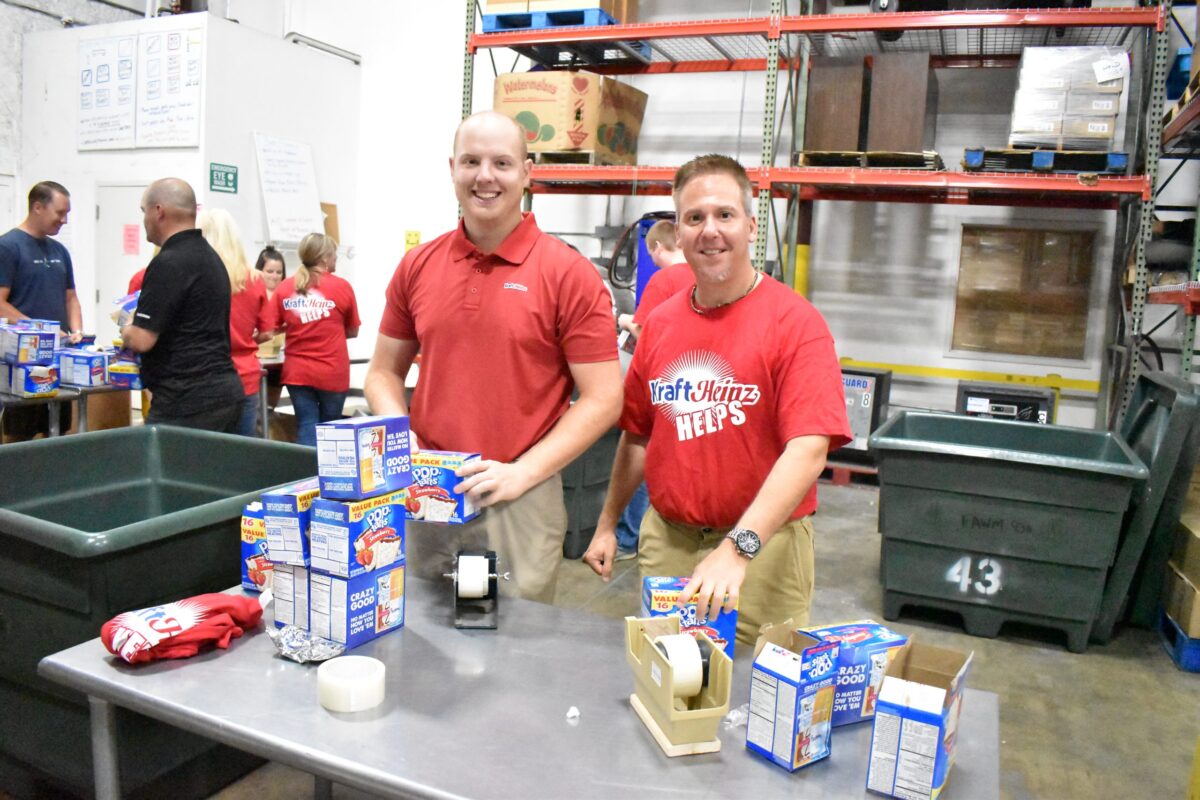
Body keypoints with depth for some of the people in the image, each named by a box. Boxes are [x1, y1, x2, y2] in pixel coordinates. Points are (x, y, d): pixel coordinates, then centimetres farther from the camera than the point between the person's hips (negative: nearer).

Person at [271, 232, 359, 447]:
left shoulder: (285, 287, 1)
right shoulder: (341, 287, -4)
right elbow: (353, 331, 5)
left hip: (297, 371, 2)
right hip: (332, 373, -2)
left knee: (307, 426, 6)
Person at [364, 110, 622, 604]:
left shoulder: (568, 274, -7)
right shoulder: (417, 266, 6)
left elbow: (603, 399, -8)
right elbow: (384, 372, 14)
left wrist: (522, 472, -16)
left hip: (520, 501, -3)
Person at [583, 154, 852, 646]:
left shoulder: (794, 322, -12)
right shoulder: (660, 323, 5)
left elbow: (808, 449, -22)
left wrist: (738, 548, -31)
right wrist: (607, 523, 13)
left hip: (762, 549, -4)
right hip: (664, 539, 5)